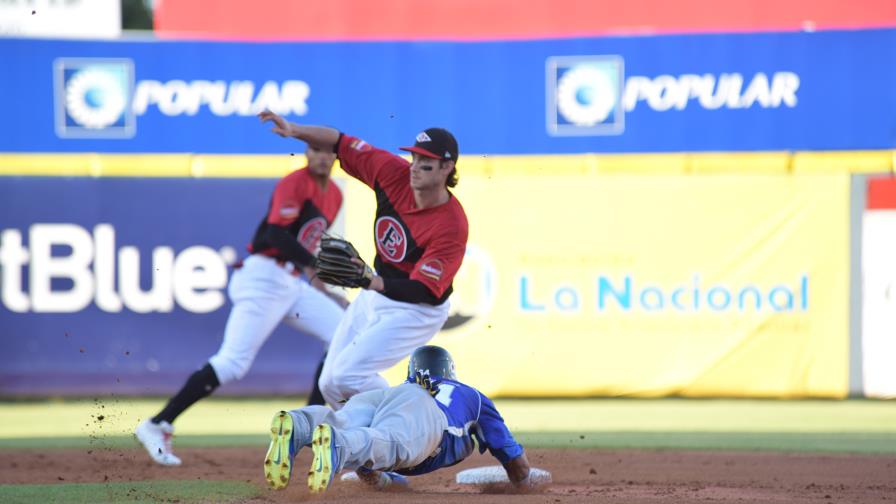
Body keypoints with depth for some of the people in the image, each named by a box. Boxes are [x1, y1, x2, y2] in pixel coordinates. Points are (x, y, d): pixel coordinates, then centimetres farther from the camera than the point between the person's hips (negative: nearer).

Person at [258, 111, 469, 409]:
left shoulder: (452, 226, -30)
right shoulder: (395, 173, -13)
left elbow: (422, 291, -33)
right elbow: (340, 143, -5)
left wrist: (372, 282, -48)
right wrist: (295, 131, -21)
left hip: (416, 312, -7)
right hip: (375, 296, 7)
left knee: (347, 375, -20)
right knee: (329, 385, 9)